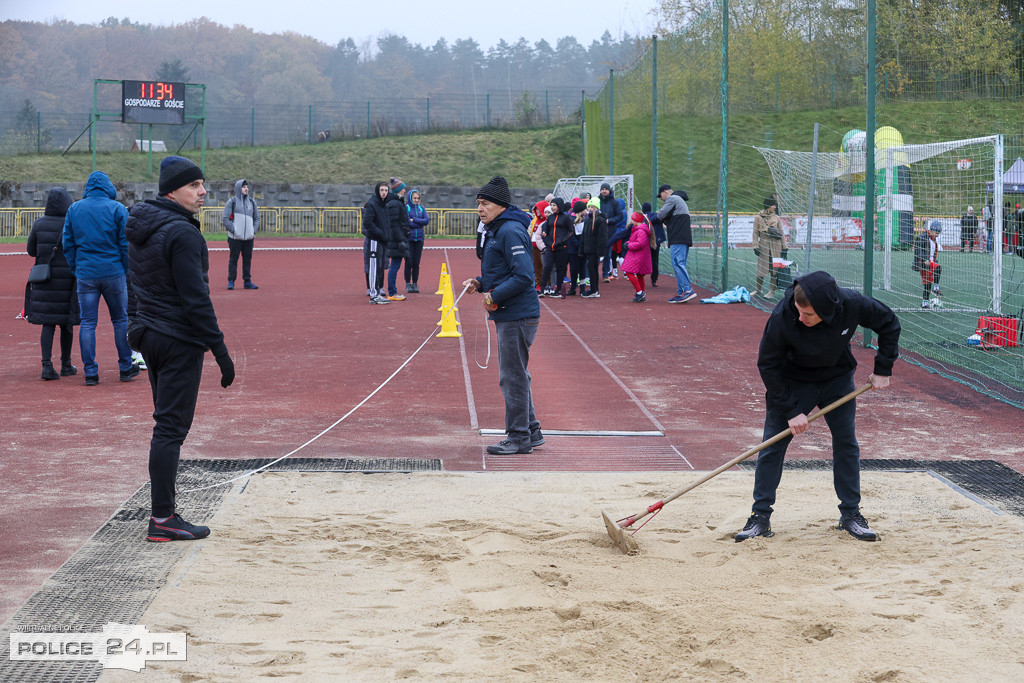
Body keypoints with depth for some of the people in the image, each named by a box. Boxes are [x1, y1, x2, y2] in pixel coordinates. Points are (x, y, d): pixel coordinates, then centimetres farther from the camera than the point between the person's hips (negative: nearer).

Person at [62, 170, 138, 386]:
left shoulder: (74, 209, 6)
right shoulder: (117, 209, -3)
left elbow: (67, 244, 8)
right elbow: (126, 244, -4)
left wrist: (75, 270, 15)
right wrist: (127, 271, 6)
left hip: (85, 274, 2)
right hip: (113, 272, -2)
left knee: (87, 323, 4)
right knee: (120, 320, 9)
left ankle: (90, 372, 2)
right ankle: (125, 368, 15)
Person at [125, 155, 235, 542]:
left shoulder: (142, 230, 11)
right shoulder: (182, 234, -19)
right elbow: (196, 299, -21)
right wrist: (221, 352, -18)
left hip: (149, 335, 10)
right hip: (180, 342, -9)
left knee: (166, 425, 16)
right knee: (171, 428, -6)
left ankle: (162, 514, 20)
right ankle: (163, 520, -4)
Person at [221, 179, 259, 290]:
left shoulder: (252, 202, 13)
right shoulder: (232, 202, 0)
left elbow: (256, 218, 21)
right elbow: (225, 218, -2)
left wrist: (254, 231, 9)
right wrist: (232, 230, -9)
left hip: (249, 237, 4)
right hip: (235, 237, -4)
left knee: (247, 259, 6)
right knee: (233, 259, -2)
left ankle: (247, 281, 12)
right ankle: (231, 281, 4)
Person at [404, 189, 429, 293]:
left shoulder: (421, 208, 11)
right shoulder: (405, 208, -1)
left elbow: (427, 221, -1)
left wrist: (413, 220, -8)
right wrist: (420, 223, -7)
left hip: (419, 238, 3)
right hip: (409, 238, -3)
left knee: (416, 263, 5)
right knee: (409, 262, -3)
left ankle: (415, 284, 10)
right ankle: (408, 284, 3)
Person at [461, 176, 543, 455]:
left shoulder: (511, 231, -16)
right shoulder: (497, 231, 16)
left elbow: (524, 276, -23)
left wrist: (494, 297, -18)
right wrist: (479, 283, 8)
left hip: (517, 316, -11)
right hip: (509, 315, 11)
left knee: (513, 377, -5)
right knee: (516, 375, 16)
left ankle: (519, 438, 1)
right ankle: (531, 432, 24)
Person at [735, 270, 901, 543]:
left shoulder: (853, 305, -29)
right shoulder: (782, 318, -34)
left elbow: (889, 324, -8)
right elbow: (767, 365, -20)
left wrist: (883, 370, -8)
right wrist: (791, 410, -21)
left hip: (837, 379, 2)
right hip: (792, 382, -2)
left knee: (847, 443, 3)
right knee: (773, 446, -4)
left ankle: (850, 514, 15)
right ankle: (761, 517, 5)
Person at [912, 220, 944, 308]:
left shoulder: (934, 239, 18)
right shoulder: (922, 237, -11)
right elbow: (918, 250, -18)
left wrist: (936, 261, 24)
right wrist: (924, 260, -26)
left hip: (930, 263, 9)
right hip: (922, 262, -9)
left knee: (928, 283, 7)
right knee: (938, 268, -29)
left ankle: (925, 303, 11)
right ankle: (936, 288, -25)